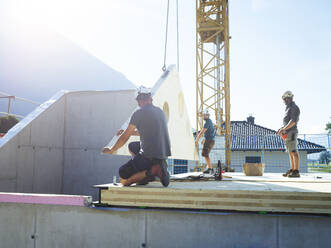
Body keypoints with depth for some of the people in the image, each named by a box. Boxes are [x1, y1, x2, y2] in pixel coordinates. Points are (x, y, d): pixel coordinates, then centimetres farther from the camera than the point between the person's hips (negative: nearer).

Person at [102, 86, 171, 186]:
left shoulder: (139, 113, -8)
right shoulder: (160, 111, 13)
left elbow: (124, 138, -1)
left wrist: (111, 150, 16)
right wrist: (128, 132, 39)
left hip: (150, 156, -8)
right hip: (164, 153, 8)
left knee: (123, 179, 2)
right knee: (132, 146, 30)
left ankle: (153, 170, -13)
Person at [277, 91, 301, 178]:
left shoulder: (294, 107, -8)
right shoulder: (288, 108, 22)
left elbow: (293, 121, -19)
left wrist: (284, 129, -22)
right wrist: (282, 128, 12)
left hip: (291, 132, -10)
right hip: (287, 133, 10)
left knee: (294, 151, -12)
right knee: (290, 152, 11)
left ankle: (296, 171, -13)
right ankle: (292, 169, 16)